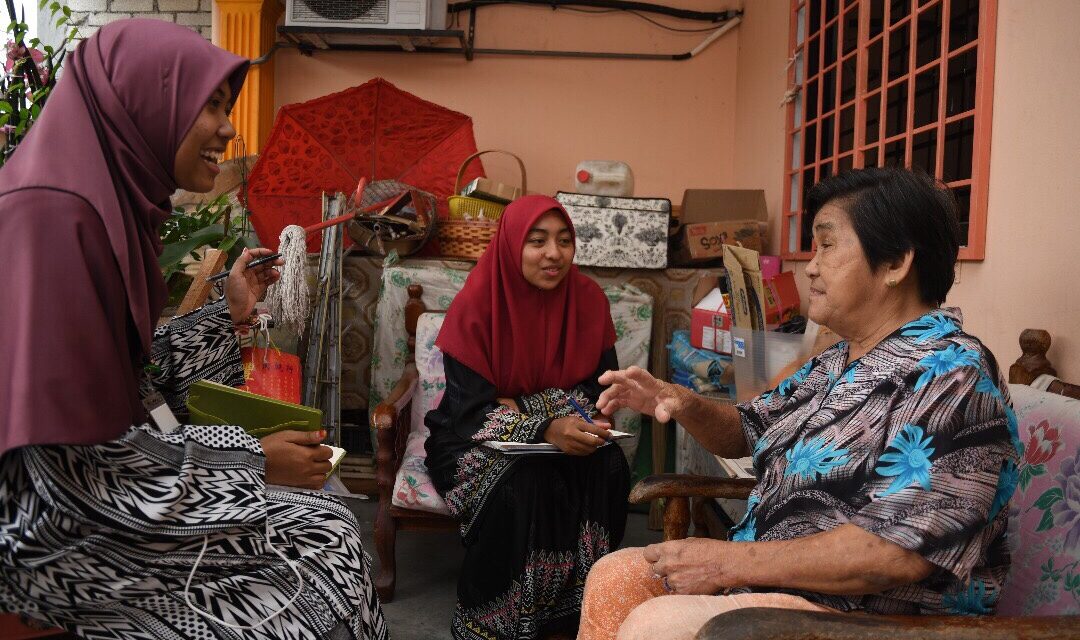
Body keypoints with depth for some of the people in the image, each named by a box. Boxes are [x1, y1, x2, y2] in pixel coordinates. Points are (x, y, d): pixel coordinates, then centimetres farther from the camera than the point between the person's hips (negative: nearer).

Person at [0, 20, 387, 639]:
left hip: (103, 472, 8)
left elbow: (133, 369, 9)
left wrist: (227, 314, 3)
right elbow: (74, 462, -24)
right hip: (52, 524, -8)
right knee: (324, 547, -12)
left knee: (331, 533, -1)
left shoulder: (114, 201, 5)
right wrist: (253, 460, -17)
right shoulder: (52, 215, -23)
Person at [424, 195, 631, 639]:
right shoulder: (477, 304, -17)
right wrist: (546, 429, -39)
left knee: (608, 467, -25)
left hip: (560, 430, 4)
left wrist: (522, 408, -22)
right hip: (476, 439, -3)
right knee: (520, 483, -33)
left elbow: (603, 385, -5)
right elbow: (470, 410, -21)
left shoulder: (588, 298, -7)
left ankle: (577, 604, -8)